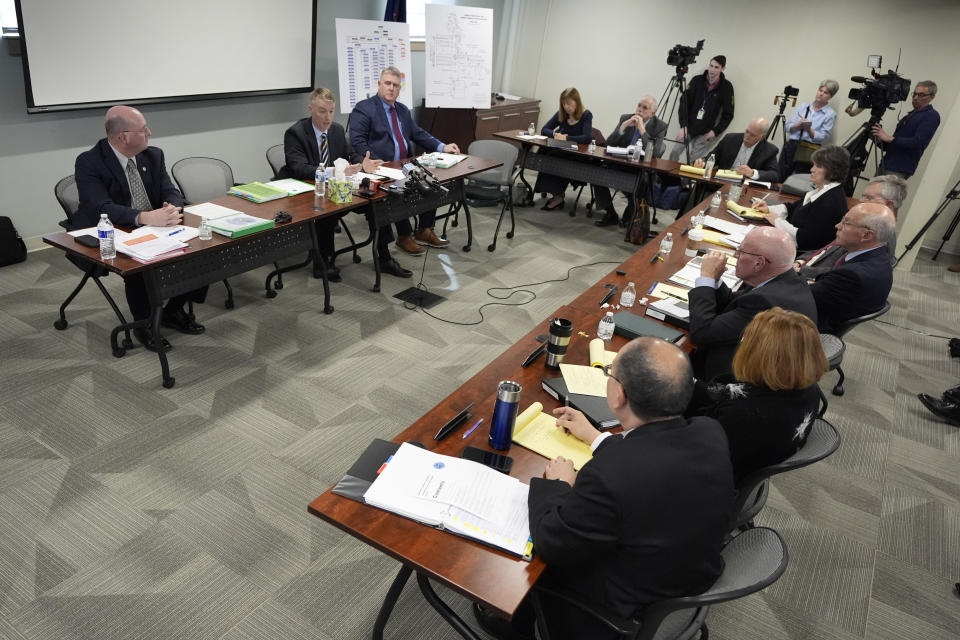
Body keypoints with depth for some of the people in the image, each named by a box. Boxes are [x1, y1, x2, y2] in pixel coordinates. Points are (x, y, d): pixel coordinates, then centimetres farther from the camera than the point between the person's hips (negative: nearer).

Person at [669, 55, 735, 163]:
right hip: (688, 128, 2)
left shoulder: (726, 87, -3)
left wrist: (715, 131, -9)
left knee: (693, 159, -10)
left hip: (706, 133, -2)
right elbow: (684, 103, -2)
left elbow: (728, 114, 0)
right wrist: (683, 126, -11)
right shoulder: (697, 80, -1)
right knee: (674, 152, -7)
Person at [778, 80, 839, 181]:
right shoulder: (803, 106, 12)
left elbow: (821, 137, -6)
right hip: (791, 146, 3)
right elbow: (788, 127, 5)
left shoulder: (831, 114, 2)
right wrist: (799, 124, -15)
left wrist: (808, 129, -22)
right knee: (779, 179, -3)